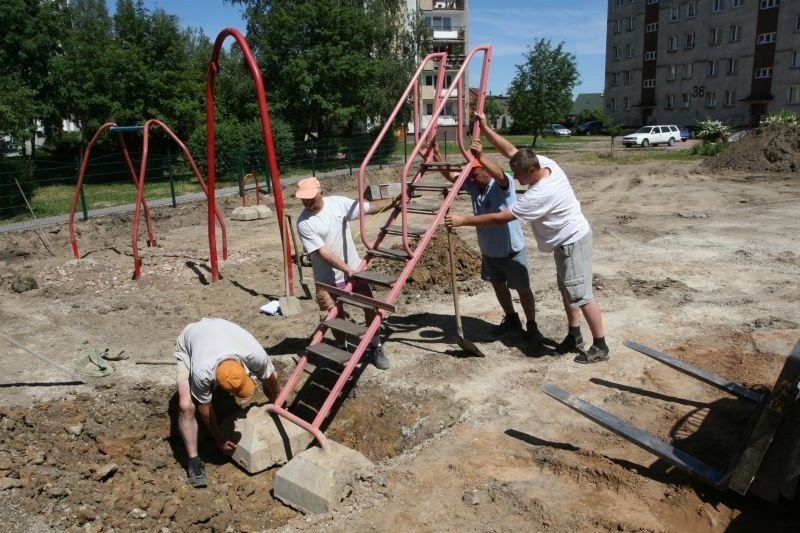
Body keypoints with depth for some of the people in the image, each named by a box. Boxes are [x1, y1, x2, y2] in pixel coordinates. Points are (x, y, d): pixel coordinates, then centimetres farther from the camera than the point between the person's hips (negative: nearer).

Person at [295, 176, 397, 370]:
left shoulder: (338, 203, -6)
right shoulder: (304, 223, -16)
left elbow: (370, 207, 2)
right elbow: (323, 252, -21)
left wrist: (396, 200, -2)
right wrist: (347, 270, -26)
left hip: (354, 268, 3)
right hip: (328, 279, -3)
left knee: (370, 307, 7)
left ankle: (376, 348, 25)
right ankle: (344, 351, 32)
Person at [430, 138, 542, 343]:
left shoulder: (503, 185, -21)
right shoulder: (472, 185, -3)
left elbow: (499, 174, -44)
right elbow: (450, 175, -7)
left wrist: (481, 156, -59)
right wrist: (437, 155, -22)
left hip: (511, 250, -7)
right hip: (488, 251, 7)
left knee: (523, 289, 6)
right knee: (498, 286, 21)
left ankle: (531, 326, 22)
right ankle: (511, 319, 40)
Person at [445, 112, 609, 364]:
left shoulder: (540, 194, -34)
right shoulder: (543, 162, -10)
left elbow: (500, 218, -32)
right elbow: (510, 149, 2)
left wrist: (462, 221, -29)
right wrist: (485, 129, -4)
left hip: (574, 242, -10)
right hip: (566, 240, 10)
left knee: (580, 294, -4)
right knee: (566, 289, 18)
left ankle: (600, 346, 8)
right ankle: (574, 335, 31)